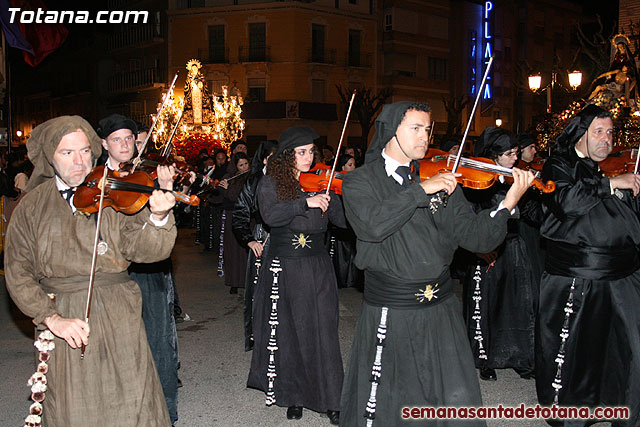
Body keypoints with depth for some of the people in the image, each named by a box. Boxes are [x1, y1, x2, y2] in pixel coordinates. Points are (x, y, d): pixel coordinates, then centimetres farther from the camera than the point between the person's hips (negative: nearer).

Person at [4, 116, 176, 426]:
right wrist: (51, 318, -12)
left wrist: (158, 218, -31)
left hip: (118, 318, 0)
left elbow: (142, 249, -11)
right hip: (65, 326, 1)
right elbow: (17, 273, 1)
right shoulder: (32, 207, 4)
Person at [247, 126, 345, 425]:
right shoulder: (271, 183, -1)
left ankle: (331, 400, 11)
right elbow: (270, 215, -20)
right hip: (284, 270, -1)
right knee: (289, 335, 8)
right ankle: (294, 396, 24)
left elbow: (343, 219, -1)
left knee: (323, 332, 0)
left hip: (318, 268, 1)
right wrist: (306, 202, -28)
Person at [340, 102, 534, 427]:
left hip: (440, 308, 3)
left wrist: (508, 204, -19)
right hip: (388, 314, -2)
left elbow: (474, 236, -4)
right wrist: (421, 190, -22)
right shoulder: (360, 181, -1)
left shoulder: (439, 178, 5)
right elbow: (372, 225, -22)